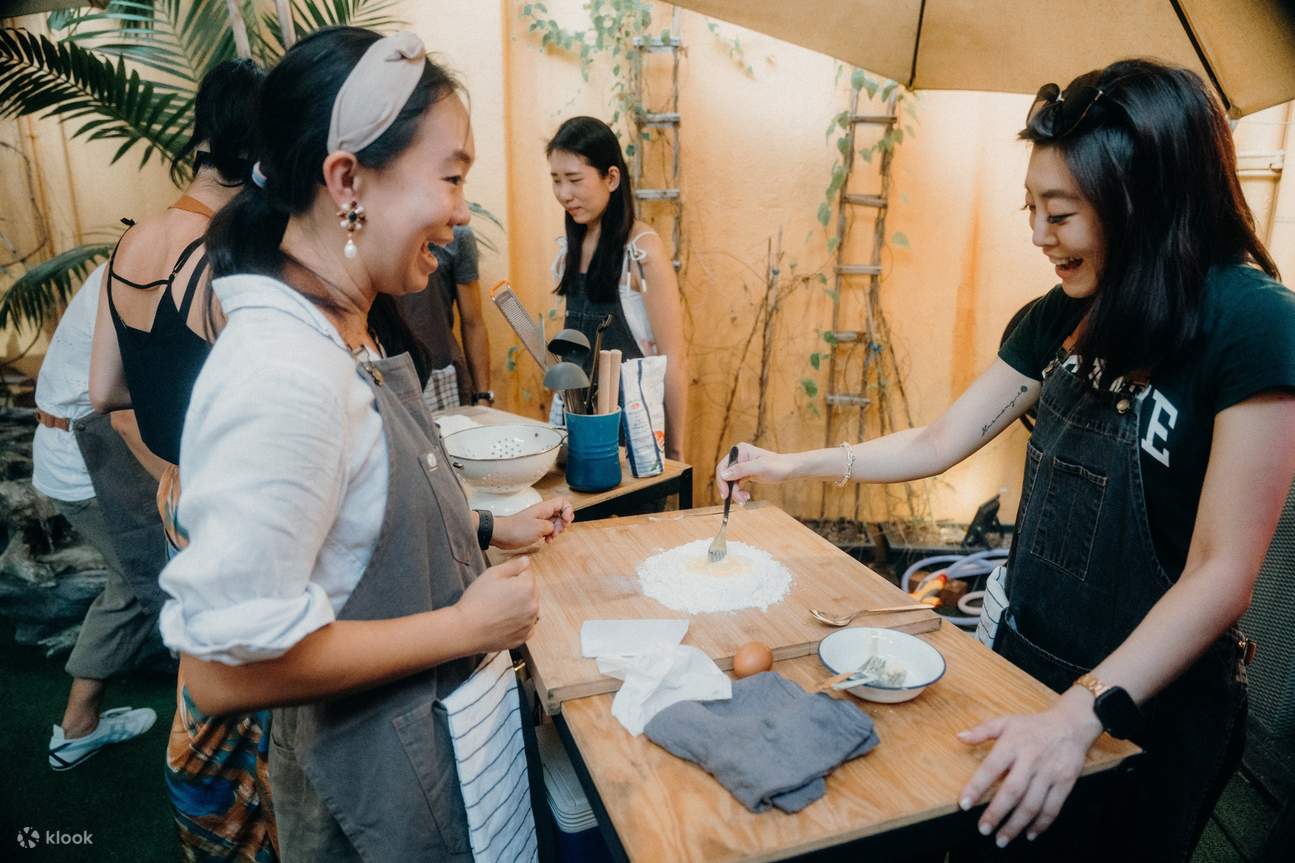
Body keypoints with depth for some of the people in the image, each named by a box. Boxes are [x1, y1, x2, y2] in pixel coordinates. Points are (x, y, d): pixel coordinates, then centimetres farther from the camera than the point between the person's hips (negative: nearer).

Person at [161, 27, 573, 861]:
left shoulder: (353, 337, -1)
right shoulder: (281, 376, -32)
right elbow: (223, 667, -30)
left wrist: (489, 528, 7)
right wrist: (464, 626, -24)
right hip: (378, 787, -8)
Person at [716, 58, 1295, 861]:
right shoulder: (1061, 317, -2)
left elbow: (1222, 575, -23)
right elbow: (940, 442, 3)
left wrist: (1079, 715, -30)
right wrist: (792, 464, 0)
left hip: (1151, 709, -6)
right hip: (1027, 658, 6)